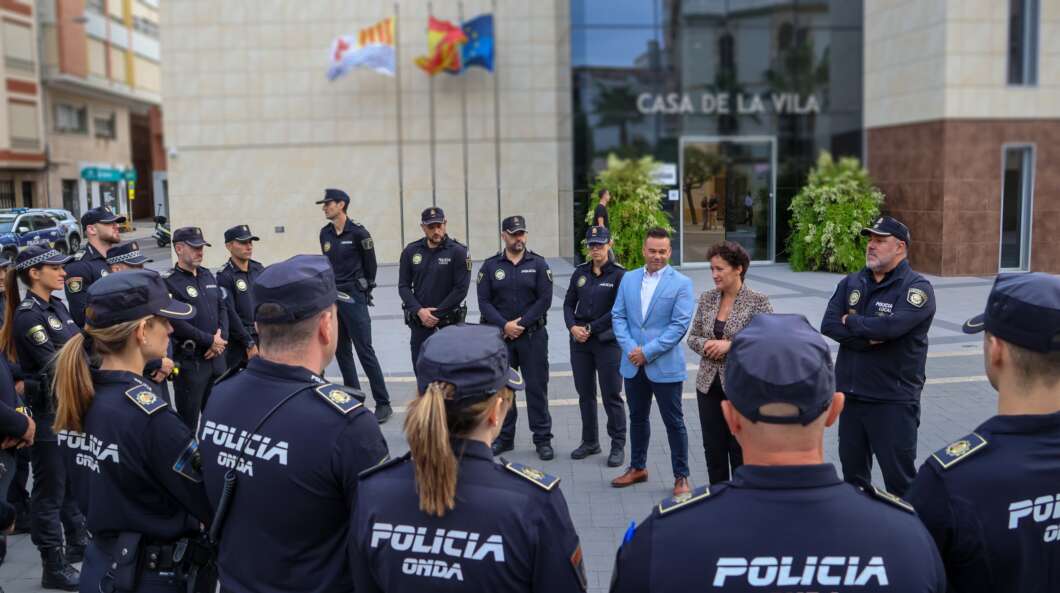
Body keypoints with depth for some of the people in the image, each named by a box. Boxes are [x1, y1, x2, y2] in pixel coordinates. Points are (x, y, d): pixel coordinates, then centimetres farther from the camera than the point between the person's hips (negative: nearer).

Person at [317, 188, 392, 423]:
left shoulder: (357, 232, -10)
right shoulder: (325, 233, 8)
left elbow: (370, 263, -2)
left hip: (354, 297, -7)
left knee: (365, 351, -7)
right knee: (341, 351, 10)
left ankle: (383, 404, -1)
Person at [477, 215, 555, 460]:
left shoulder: (538, 264, 1)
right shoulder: (490, 265, 5)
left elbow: (545, 300, -6)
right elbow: (484, 301, 0)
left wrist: (521, 324, -12)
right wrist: (504, 325, -12)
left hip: (533, 335, -2)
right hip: (500, 336, 2)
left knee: (537, 387, 2)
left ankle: (543, 439, 10)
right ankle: (504, 437, 21)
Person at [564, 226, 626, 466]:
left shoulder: (619, 274, -7)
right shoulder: (580, 272, 9)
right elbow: (569, 303, 12)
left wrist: (591, 329, -13)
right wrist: (572, 327, -6)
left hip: (608, 341, -5)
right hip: (580, 342, 5)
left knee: (612, 396, 0)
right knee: (585, 394, 12)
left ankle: (618, 446, 12)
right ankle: (590, 442, 25)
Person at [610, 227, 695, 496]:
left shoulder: (681, 283, -7)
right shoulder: (629, 279, 7)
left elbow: (680, 324, -13)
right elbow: (618, 316, 5)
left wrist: (648, 352, -17)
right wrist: (630, 348, -10)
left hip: (665, 366, -4)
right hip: (633, 364, 5)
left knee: (674, 422, 4)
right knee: (637, 418, 18)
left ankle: (681, 477, 17)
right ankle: (638, 468, 33)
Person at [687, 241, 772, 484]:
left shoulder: (758, 301, -9)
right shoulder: (707, 298, 5)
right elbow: (693, 336, 11)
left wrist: (730, 345, -20)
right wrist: (705, 345, -11)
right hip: (709, 384, 5)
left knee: (740, 450, 6)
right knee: (713, 448, 12)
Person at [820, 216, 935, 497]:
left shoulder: (917, 288, -9)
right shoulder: (851, 283, 8)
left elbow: (891, 325, -26)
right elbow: (828, 325, -3)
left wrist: (850, 322, -9)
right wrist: (869, 337, -16)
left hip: (893, 400, -6)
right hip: (850, 394, 6)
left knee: (899, 478, 1)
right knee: (852, 471, 18)